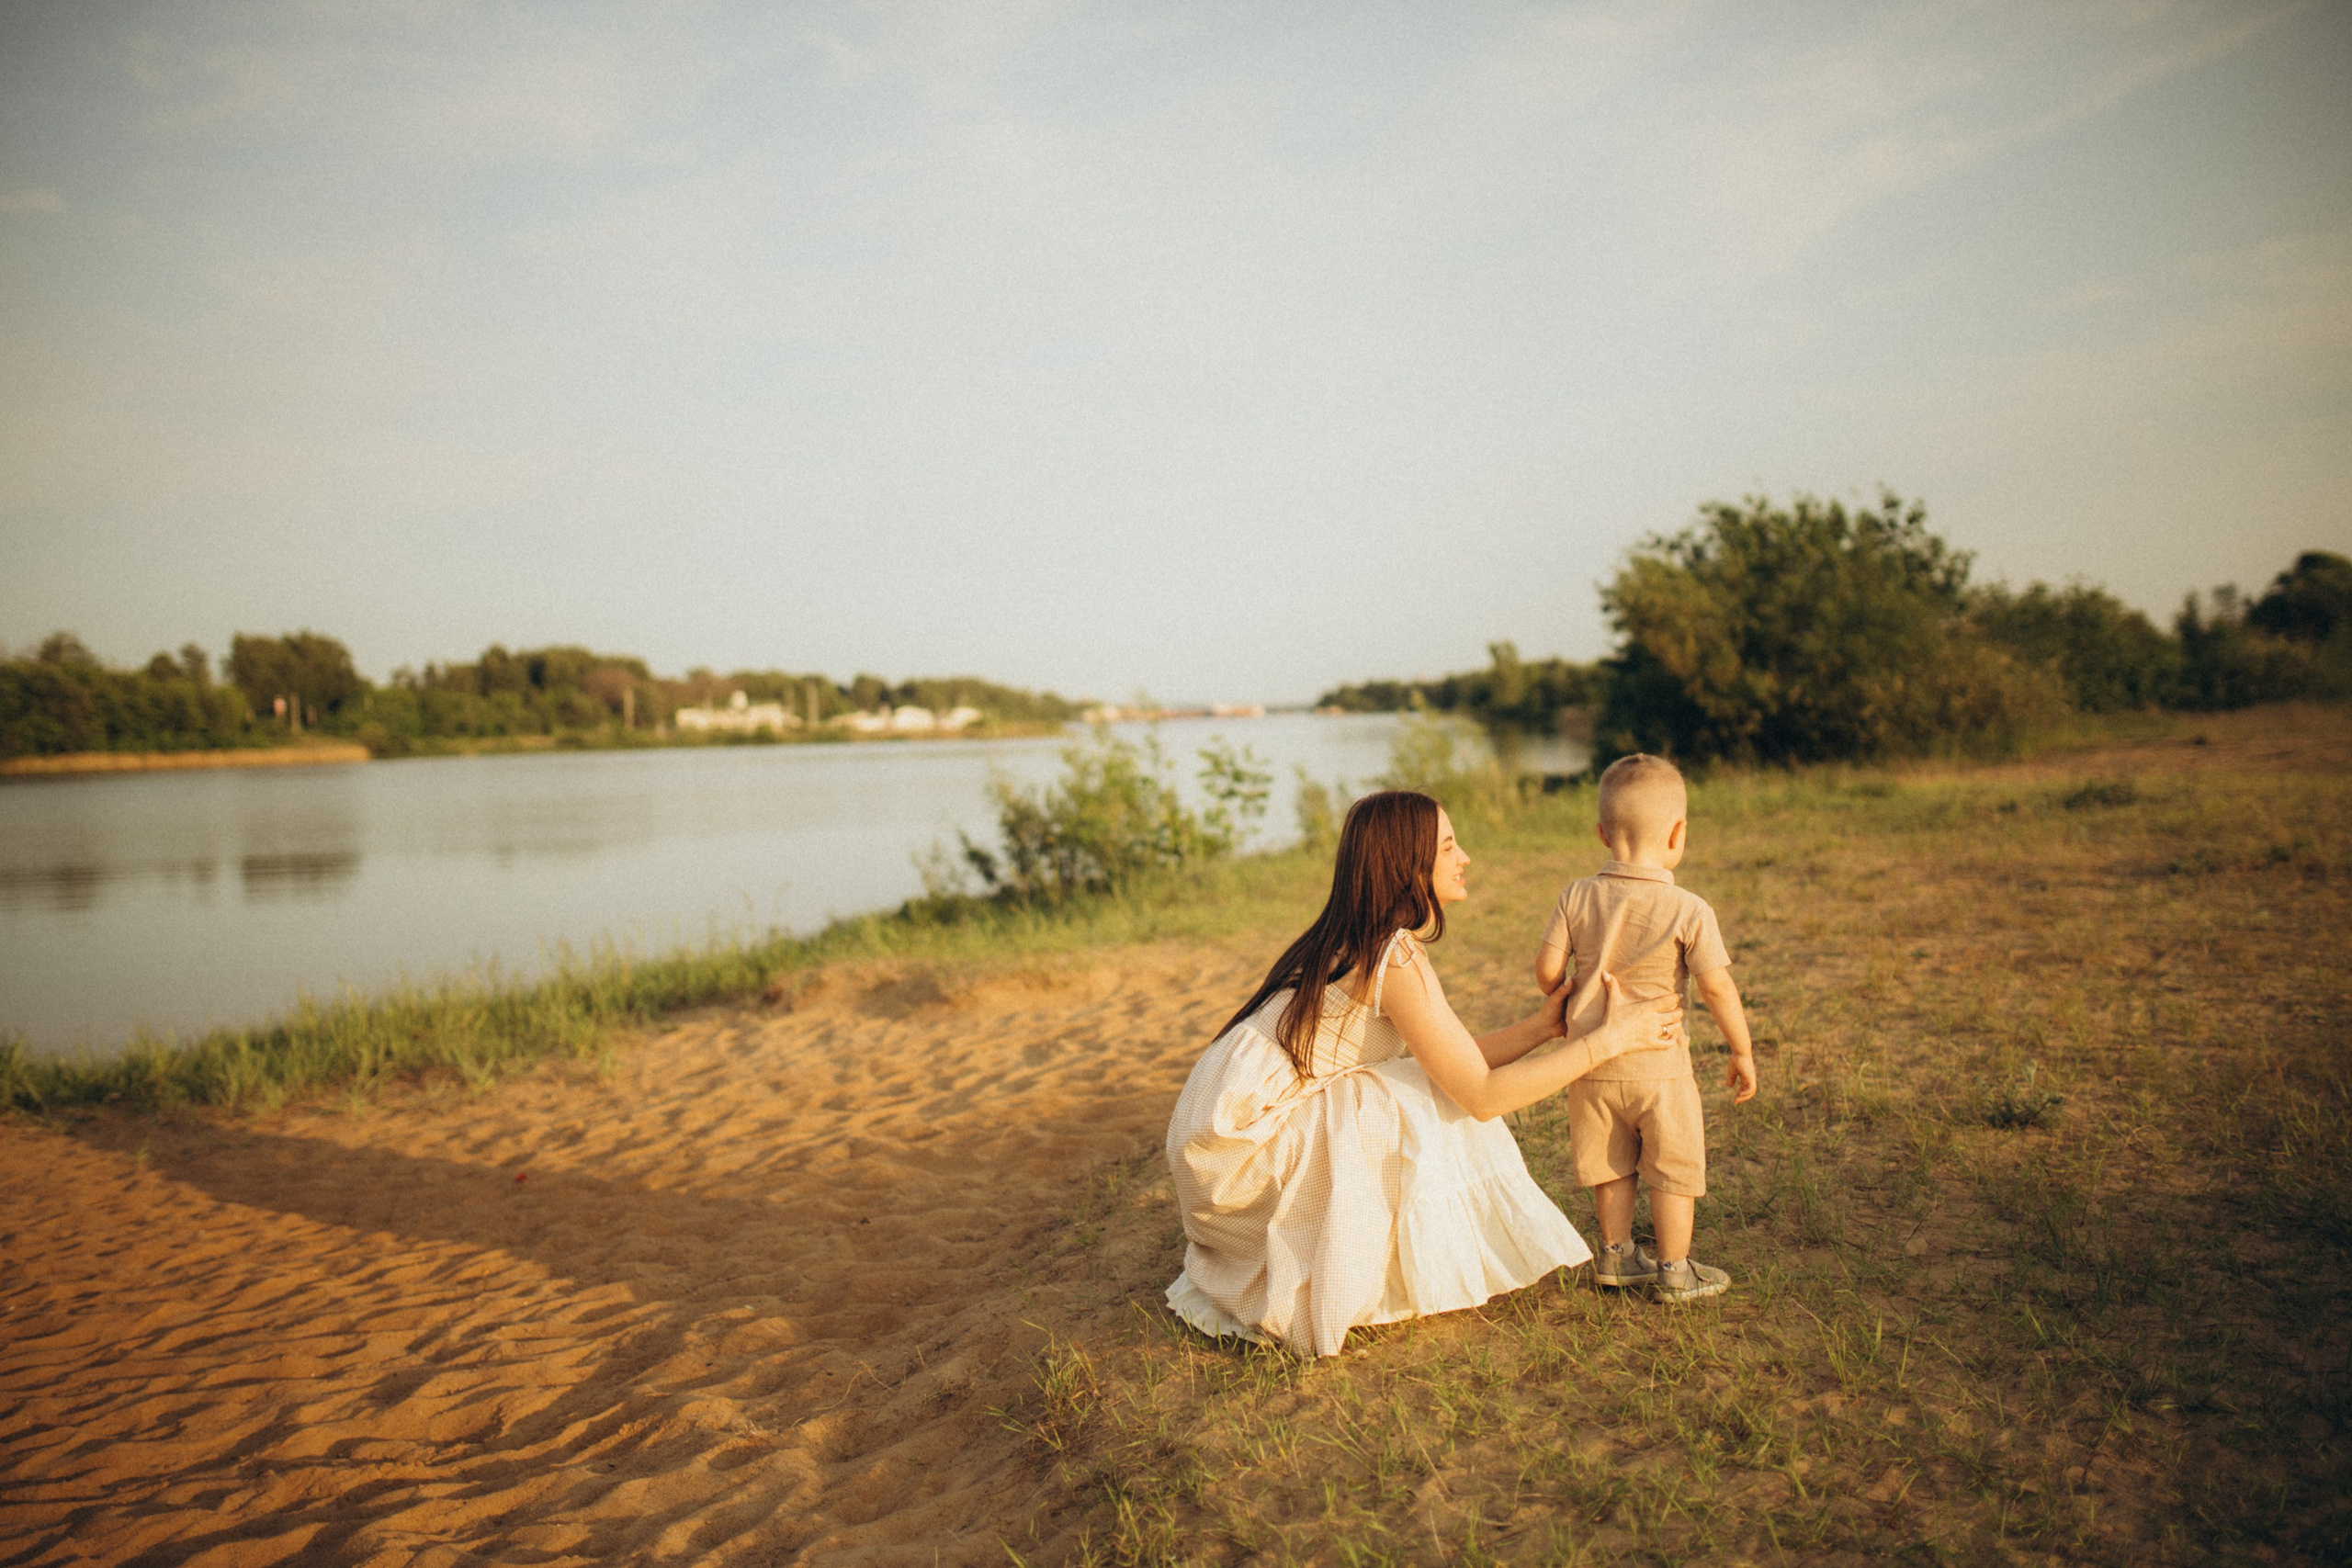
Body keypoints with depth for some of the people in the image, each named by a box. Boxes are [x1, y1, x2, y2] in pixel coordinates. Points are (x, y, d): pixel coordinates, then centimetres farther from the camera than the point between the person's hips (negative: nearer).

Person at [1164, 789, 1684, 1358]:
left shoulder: (1365, 943, 8)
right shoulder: (1395, 959, -22)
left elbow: (1456, 1063, 10)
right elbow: (1481, 1094, -18)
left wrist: (1540, 1025, 5)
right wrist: (1609, 1041, -14)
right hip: (1243, 1135, -9)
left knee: (1435, 1101, 10)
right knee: (1427, 1118, -11)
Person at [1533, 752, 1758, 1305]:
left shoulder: (1578, 898, -6)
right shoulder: (1689, 910, -15)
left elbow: (1548, 968, -5)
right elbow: (1717, 987, -15)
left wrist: (1566, 1010, 17)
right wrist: (1743, 1052, -2)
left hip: (1591, 1061, 4)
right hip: (1657, 1063, -4)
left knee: (1611, 1166, 20)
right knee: (1674, 1170, 13)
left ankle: (1616, 1254, 33)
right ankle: (1674, 1270, 22)